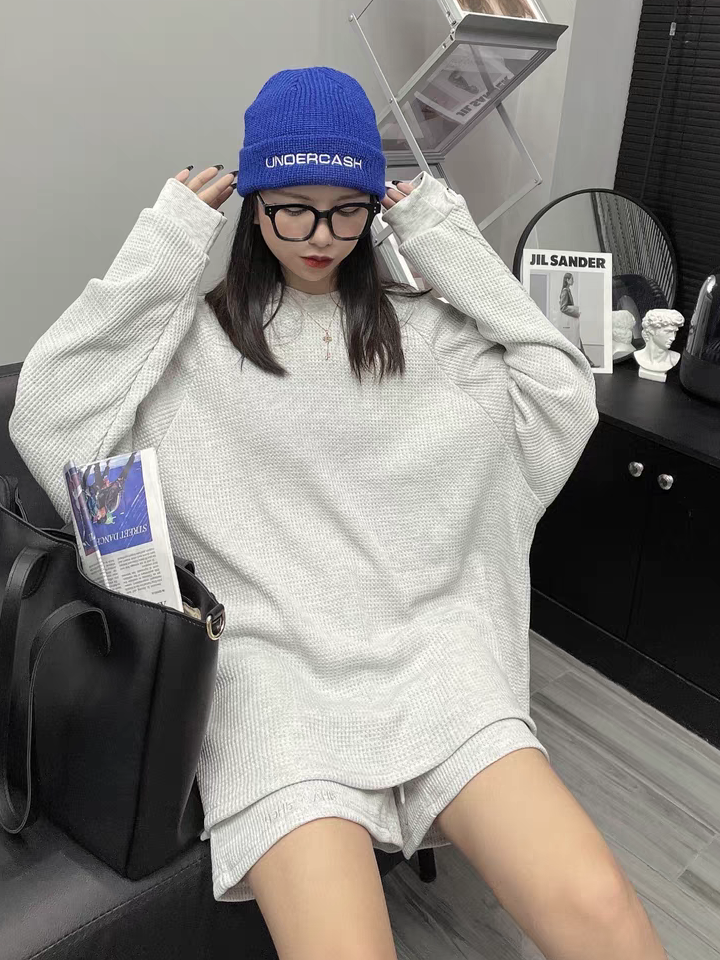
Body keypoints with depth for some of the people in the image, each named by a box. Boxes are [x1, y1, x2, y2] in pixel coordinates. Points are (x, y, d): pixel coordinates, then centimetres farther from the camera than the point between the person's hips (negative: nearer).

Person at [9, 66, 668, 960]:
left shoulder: (421, 327, 17)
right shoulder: (196, 337, 11)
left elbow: (564, 392, 9)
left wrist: (451, 247, 9)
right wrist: (161, 247, 2)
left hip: (426, 646, 2)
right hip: (274, 662, -1)